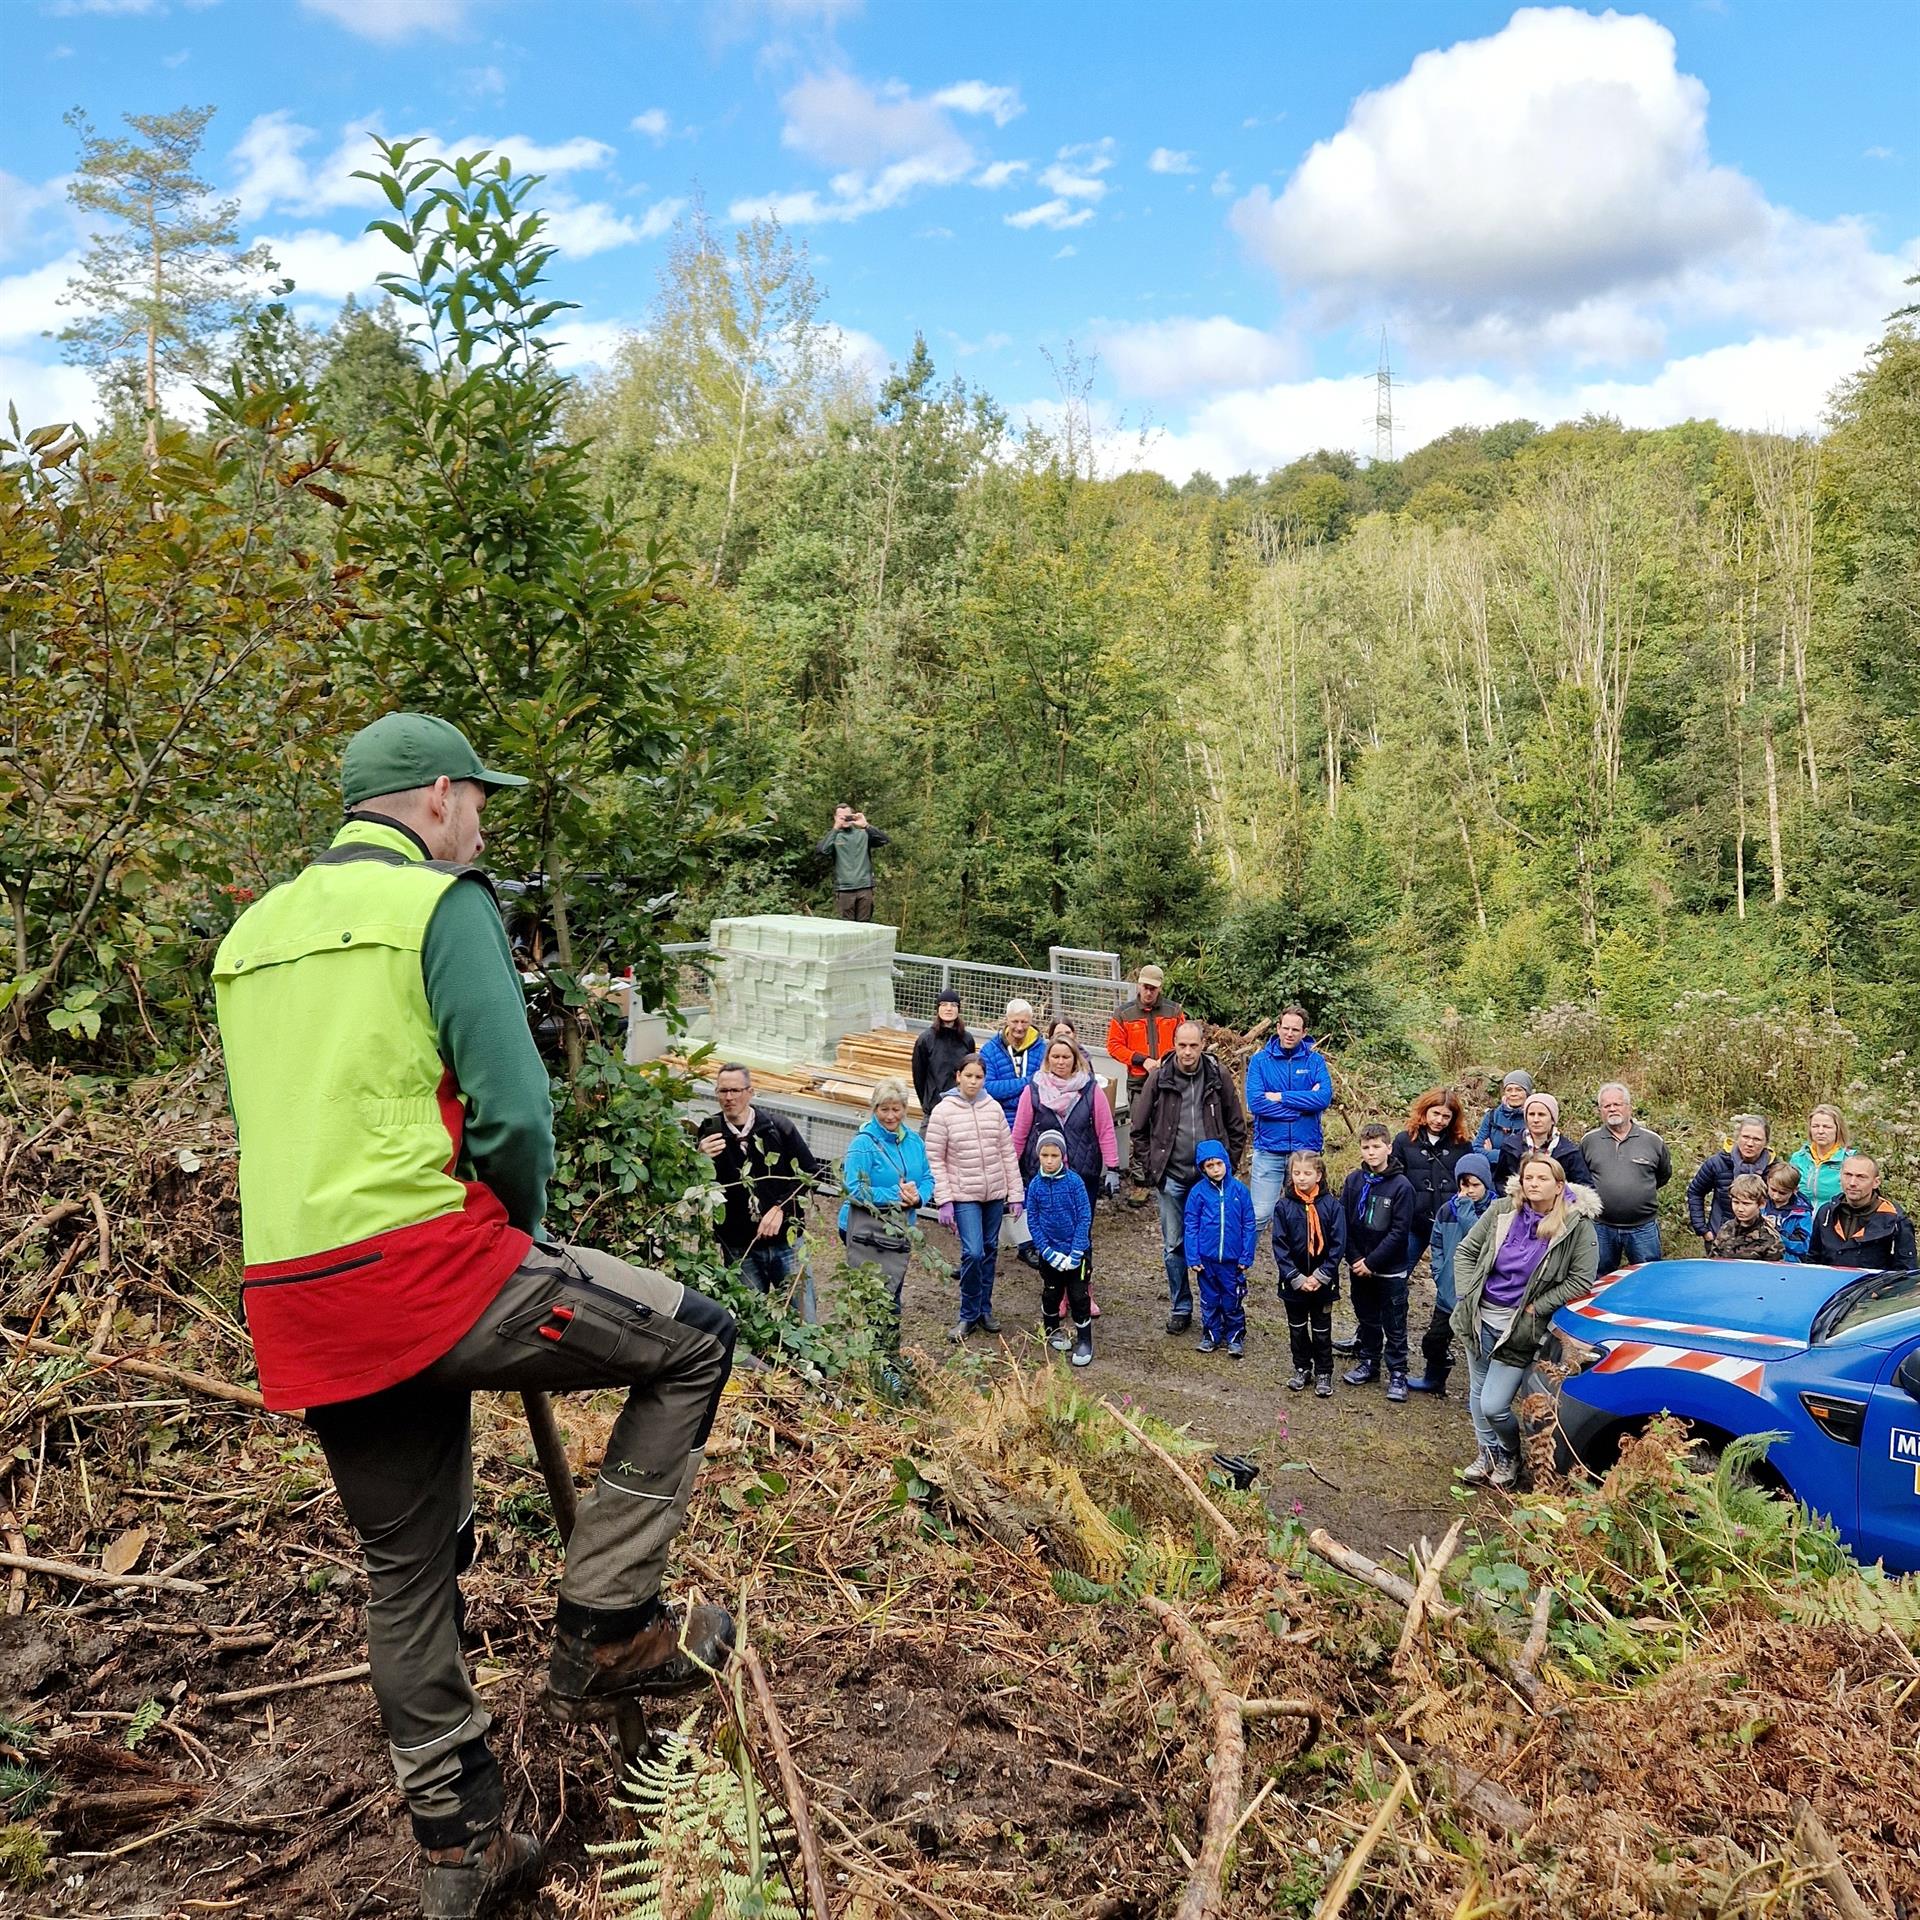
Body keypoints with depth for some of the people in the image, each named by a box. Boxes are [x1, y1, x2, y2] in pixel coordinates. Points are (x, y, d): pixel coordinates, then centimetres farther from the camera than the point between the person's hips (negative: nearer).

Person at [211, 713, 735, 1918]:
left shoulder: (251, 935, 18)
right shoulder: (442, 902, -6)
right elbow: (514, 1115, -16)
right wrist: (525, 1222, 5)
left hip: (295, 1306, 8)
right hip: (429, 1270, -8)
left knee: (409, 1566, 20)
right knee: (695, 1344, 7)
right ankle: (606, 1630, 8)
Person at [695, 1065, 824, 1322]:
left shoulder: (779, 1127, -2)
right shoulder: (707, 1134, -1)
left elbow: (810, 1173, 3)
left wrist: (781, 1208, -9)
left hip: (787, 1241, 0)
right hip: (739, 1249, 0)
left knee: (805, 1322, 3)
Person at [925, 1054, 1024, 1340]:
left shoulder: (993, 1107, 2)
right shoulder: (943, 1111, -8)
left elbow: (1008, 1152, 6)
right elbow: (935, 1160, -7)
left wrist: (1015, 1193, 4)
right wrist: (944, 1201, -11)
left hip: (995, 1193, 4)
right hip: (964, 1195, -4)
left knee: (990, 1252, 12)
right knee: (973, 1253, -12)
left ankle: (984, 1310, 28)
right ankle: (968, 1315, 5)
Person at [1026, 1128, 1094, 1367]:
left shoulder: (1074, 1182, -13)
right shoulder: (1035, 1185, -6)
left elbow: (1085, 1218, -11)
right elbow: (1032, 1221, -2)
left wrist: (1075, 1253, -15)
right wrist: (1048, 1252, -10)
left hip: (1076, 1251, -2)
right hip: (1050, 1252, 2)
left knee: (1079, 1296, 1)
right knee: (1051, 1294, 15)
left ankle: (1084, 1340, 14)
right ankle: (1052, 1330, 37)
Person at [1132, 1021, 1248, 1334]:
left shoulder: (1218, 1076, -3)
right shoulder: (1159, 1079, -4)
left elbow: (1237, 1126, 5)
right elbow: (1140, 1129, 4)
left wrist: (1228, 1165, 1)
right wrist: (1151, 1168, 0)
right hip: (1171, 1177, 0)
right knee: (1174, 1246, 8)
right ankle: (1180, 1308, 22)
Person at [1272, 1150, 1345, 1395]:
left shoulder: (1332, 1205, -10)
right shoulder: (1283, 1206, -8)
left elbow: (1338, 1245, -9)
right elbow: (1279, 1246, -8)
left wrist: (1321, 1276, -15)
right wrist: (1296, 1278, -14)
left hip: (1322, 1282, -1)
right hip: (1293, 1282, 1)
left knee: (1322, 1330, 11)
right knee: (1297, 1328, 16)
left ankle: (1324, 1374, 23)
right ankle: (1302, 1369, 31)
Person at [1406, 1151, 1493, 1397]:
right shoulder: (1448, 1210, 3)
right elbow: (1436, 1245, 13)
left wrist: (1466, 1209, -21)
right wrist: (1439, 1273, 4)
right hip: (1449, 1291, 5)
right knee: (1435, 1340, 16)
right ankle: (1434, 1380, 38)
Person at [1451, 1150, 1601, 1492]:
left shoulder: (1577, 1225, -10)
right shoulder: (1502, 1211, -2)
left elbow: (1582, 1280, -11)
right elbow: (1465, 1251, 6)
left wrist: (1535, 1308, -14)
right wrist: (1468, 1294, -4)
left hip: (1519, 1327, -4)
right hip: (1480, 1317, 4)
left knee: (1494, 1406, -4)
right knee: (1477, 1392, 16)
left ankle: (1511, 1454, 25)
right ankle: (1487, 1452, 38)